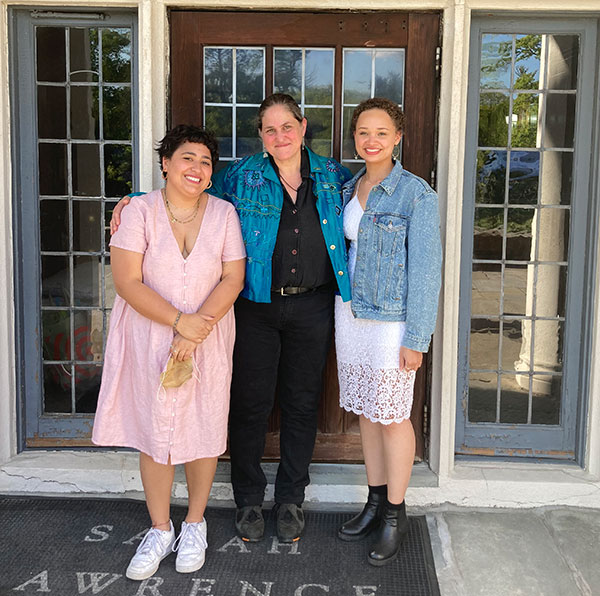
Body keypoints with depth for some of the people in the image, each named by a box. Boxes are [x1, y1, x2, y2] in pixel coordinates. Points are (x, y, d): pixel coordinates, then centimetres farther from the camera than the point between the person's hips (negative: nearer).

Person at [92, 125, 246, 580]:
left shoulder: (223, 213, 1)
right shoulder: (141, 211, -5)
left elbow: (233, 277, -4)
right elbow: (127, 281, -11)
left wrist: (198, 328, -15)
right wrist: (180, 321, -19)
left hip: (209, 341, 1)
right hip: (150, 340, -1)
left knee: (204, 429, 7)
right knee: (153, 431, 6)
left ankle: (195, 525, 28)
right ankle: (160, 529, 25)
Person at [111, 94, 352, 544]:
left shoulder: (330, 174, 5)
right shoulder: (243, 177, -1)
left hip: (312, 308, 2)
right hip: (256, 308, -1)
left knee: (302, 403, 10)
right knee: (251, 402, 4)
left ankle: (291, 499, 27)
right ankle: (249, 500, 23)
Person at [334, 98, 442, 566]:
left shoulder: (416, 194, -12)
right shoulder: (349, 189, 8)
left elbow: (426, 269, -13)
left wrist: (416, 339, -15)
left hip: (391, 318, -6)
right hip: (350, 313, 6)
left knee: (392, 416, 2)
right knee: (366, 412, 14)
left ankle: (396, 515, 19)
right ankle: (376, 502, 28)